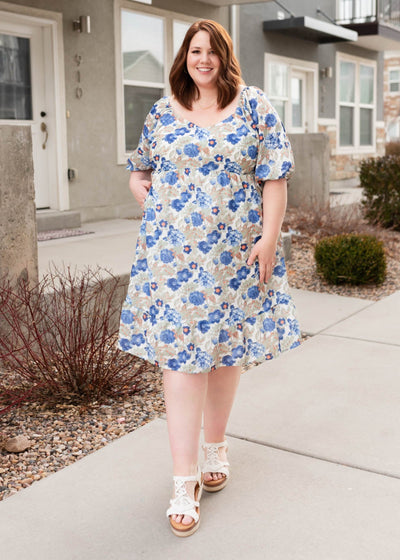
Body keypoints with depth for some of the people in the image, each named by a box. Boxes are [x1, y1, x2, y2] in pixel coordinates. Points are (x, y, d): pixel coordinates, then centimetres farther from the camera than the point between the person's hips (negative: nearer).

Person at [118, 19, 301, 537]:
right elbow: (138, 170, 21)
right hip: (173, 252, 1)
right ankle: (185, 482, 1)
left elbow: (274, 179, -1)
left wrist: (269, 238, -9)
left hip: (235, 252, 0)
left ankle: (216, 445, 33)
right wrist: (145, 193, 1)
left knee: (226, 347, 10)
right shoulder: (162, 113, 10)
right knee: (179, 351, -5)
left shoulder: (255, 107, 4)